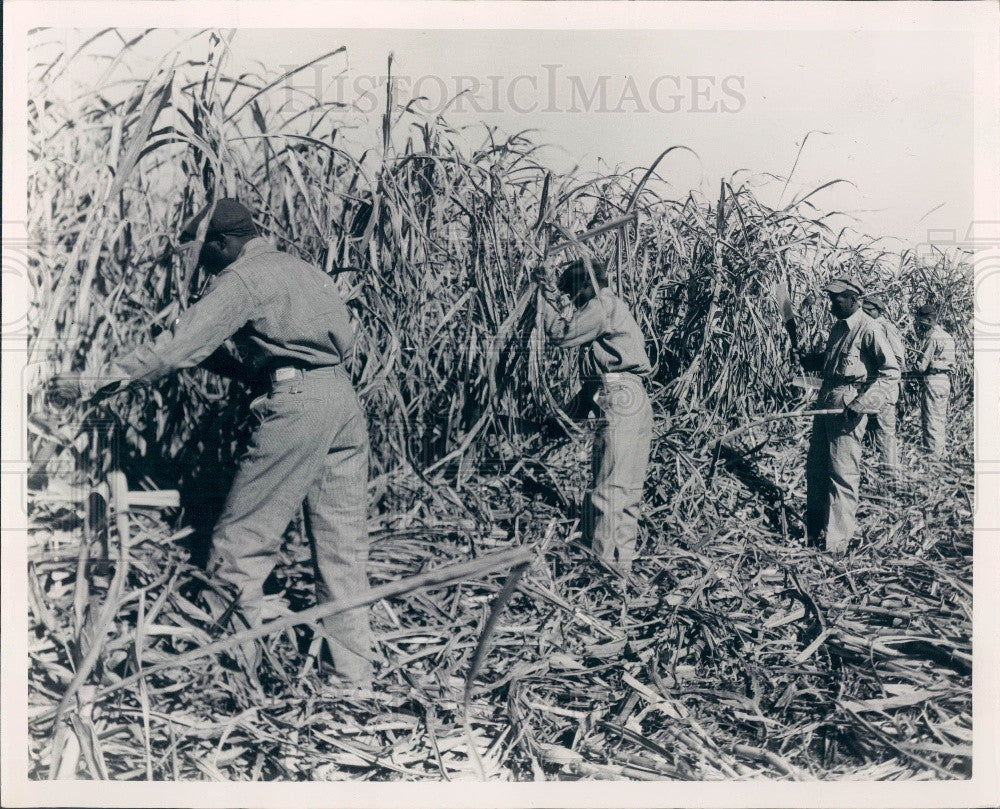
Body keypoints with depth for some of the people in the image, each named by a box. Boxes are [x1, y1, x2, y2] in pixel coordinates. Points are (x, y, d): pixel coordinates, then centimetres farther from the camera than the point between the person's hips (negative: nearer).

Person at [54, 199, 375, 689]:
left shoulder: (242, 278, -1)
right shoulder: (305, 271, 24)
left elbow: (179, 346, -10)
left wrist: (102, 382, -3)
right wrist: (223, 362, 26)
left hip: (297, 405, -8)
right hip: (345, 400, 8)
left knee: (241, 541, 2)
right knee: (343, 548, 11)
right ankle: (355, 681, 16)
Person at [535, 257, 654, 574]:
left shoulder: (602, 305, -5)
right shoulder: (613, 305, 25)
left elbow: (560, 334, -10)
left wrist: (550, 297, 2)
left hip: (619, 399, -10)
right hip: (636, 402, 10)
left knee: (608, 487, -10)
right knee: (628, 489, 11)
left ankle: (603, 567, -9)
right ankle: (622, 564, 17)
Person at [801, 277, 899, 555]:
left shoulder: (869, 329, -12)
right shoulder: (838, 327, 14)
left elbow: (891, 372, -14)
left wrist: (863, 403, -21)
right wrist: (811, 359, 10)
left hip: (848, 407, -8)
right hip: (825, 402, 9)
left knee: (843, 473, -3)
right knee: (815, 467, 13)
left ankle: (836, 543, 5)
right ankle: (814, 530, 27)